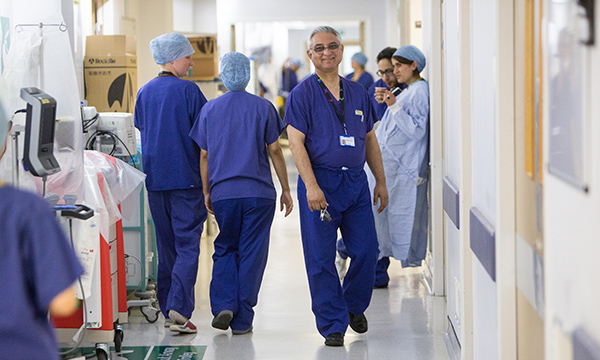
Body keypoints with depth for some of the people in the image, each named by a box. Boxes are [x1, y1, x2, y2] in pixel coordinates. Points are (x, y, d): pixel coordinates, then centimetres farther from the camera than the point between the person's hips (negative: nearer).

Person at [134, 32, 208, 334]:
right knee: (187, 244, -4)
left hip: (154, 179, 6)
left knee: (165, 245, 14)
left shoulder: (144, 93, 8)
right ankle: (179, 309, -16)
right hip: (187, 177, -6)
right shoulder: (187, 90, -9)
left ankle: (167, 310, 16)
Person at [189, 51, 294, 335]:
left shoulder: (210, 109, 5)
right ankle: (242, 320, 5)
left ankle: (223, 305, -3)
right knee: (251, 253, 4)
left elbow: (204, 155, 6)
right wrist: (285, 189, 7)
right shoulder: (263, 107, 0)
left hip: (222, 193, 2)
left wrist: (206, 192, 16)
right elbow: (275, 151, 0)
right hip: (259, 192, -2)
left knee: (225, 248, 16)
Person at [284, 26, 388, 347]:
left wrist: (381, 181, 15)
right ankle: (333, 324, 9)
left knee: (366, 251, 1)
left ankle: (354, 306, 26)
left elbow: (370, 140, 19)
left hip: (356, 182, 4)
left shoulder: (358, 92, 13)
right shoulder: (302, 94, -2)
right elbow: (296, 142, -9)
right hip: (320, 182, -4)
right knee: (321, 259, -2)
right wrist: (311, 186, -18)